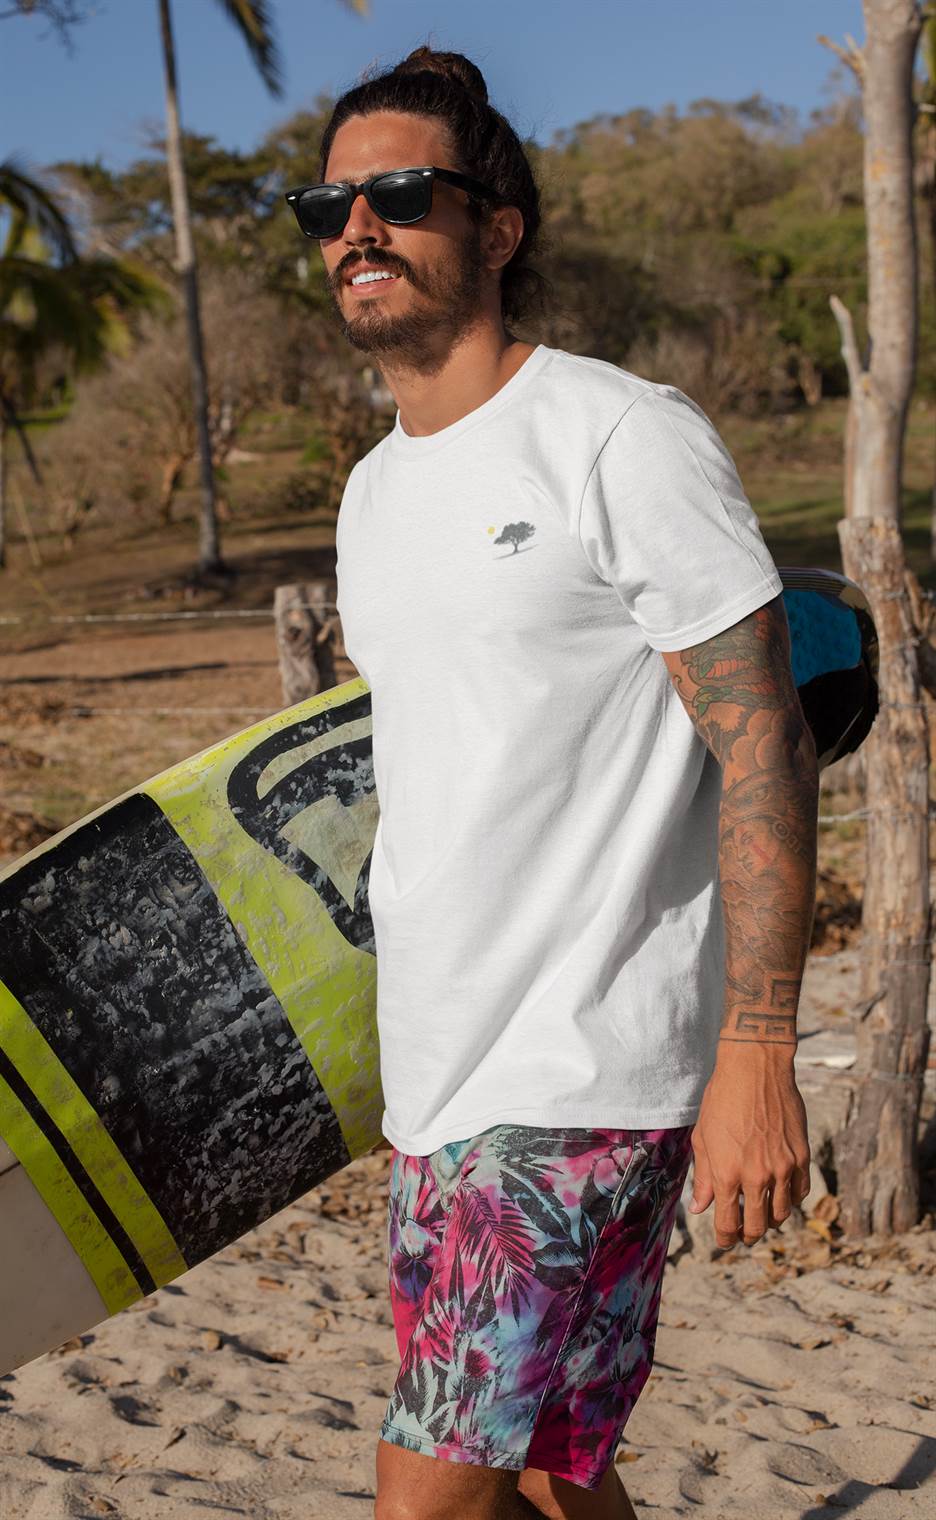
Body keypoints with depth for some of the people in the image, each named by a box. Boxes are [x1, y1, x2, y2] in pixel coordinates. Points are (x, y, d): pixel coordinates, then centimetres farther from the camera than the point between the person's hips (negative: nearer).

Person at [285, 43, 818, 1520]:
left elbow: (764, 748, -13)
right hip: (443, 1078, 8)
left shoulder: (627, 439, -10)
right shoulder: (374, 492, 14)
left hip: (582, 1079, -7)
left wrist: (755, 1053, -20)